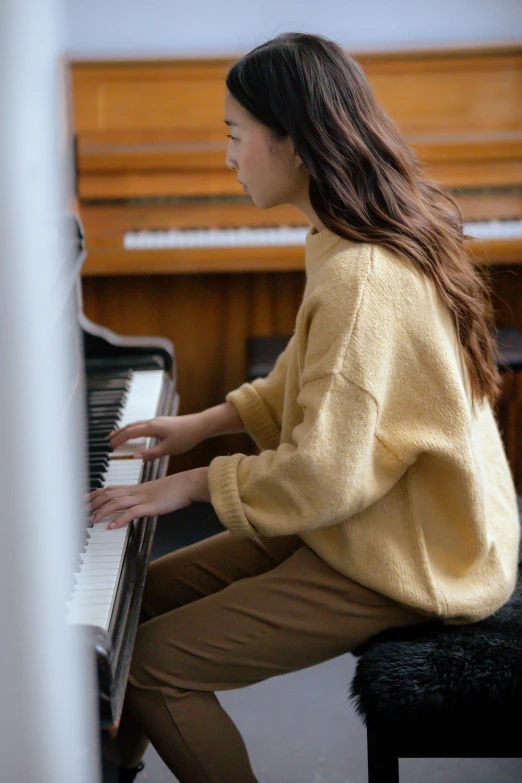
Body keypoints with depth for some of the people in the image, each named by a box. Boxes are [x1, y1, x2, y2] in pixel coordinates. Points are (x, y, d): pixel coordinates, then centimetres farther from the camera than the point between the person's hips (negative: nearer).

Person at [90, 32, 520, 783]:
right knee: (149, 593, 12)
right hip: (397, 520, 10)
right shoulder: (386, 235, 4)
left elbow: (326, 476, -27)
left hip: (403, 561, -10)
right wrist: (203, 423, 13)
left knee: (150, 666, -12)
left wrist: (196, 481, -13)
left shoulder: (360, 279, -28)